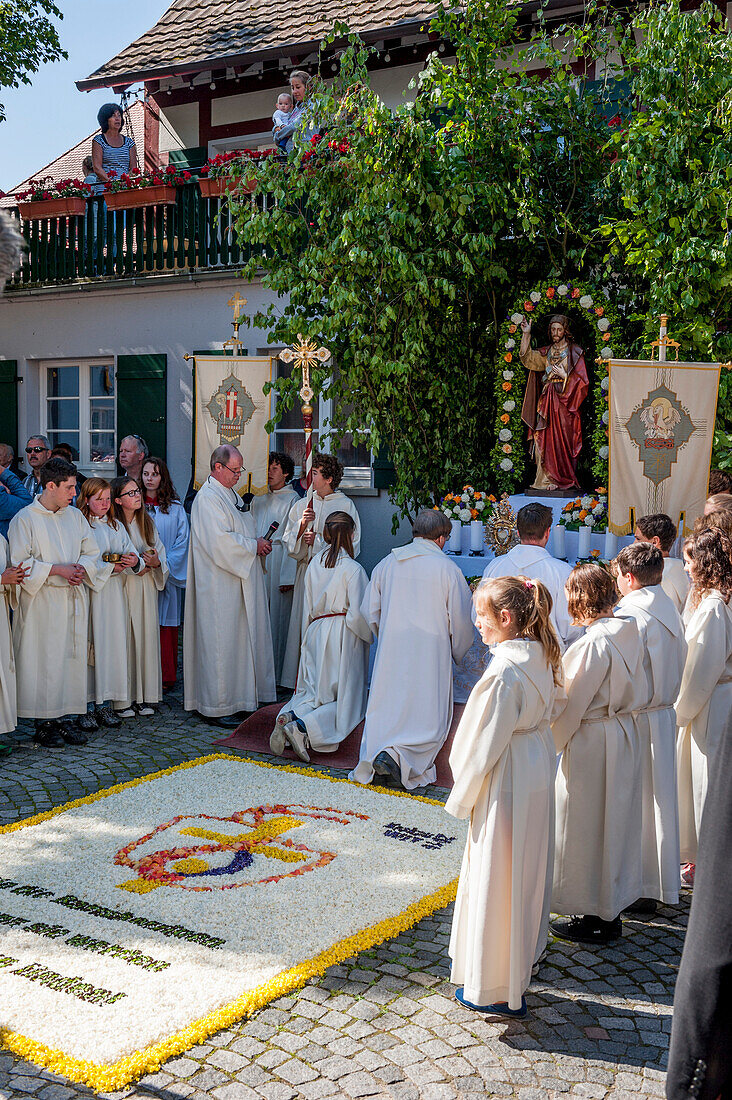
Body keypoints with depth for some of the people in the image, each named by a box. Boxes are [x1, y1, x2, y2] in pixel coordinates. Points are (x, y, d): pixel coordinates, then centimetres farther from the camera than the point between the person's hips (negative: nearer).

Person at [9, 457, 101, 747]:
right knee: (43, 660, -3)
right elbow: (18, 563, -10)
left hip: (74, 599, 5)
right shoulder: (25, 519, -5)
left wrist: (81, 568, -6)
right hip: (42, 603, -5)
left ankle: (61, 718, 13)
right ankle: (43, 723, 6)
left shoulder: (75, 516, 12)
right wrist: (56, 569, -16)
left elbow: (92, 553, 15)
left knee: (72, 657, 5)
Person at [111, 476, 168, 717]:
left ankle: (145, 697, 12)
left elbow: (162, 554, 12)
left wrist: (156, 562, -9)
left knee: (147, 639, 5)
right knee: (124, 641, -5)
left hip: (147, 588, 5)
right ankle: (122, 700, 2)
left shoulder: (147, 523, 13)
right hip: (122, 590, -5)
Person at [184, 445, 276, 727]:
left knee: (242, 638, 11)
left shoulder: (230, 494, 17)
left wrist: (257, 542, 8)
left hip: (240, 582, 10)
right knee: (220, 643, -4)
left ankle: (240, 700, 19)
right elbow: (219, 541, -23)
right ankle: (218, 707, 3)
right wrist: (253, 546, -13)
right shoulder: (208, 498, -14)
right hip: (219, 585, -10)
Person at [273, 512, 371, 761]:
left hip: (316, 633, 5)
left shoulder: (314, 564, 7)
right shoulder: (352, 569, -10)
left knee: (313, 692, 16)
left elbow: (307, 610, 12)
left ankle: (289, 715, -16)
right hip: (344, 636, -5)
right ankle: (303, 728, -25)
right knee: (344, 698, 0)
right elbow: (357, 613, -14)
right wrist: (368, 637, 4)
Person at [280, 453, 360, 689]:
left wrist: (318, 540, -8)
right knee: (304, 625, 1)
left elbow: (352, 546, -2)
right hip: (307, 572, 3)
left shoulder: (346, 505, 0)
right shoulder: (301, 505, 11)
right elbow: (289, 544, 8)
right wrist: (302, 525, -10)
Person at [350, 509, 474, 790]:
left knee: (386, 707, 13)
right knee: (429, 714, 3)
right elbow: (461, 620, -3)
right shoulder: (447, 569, -6)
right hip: (430, 652, -3)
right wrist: (458, 653, 16)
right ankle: (398, 754, -18)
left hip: (390, 651, 4)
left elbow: (369, 611, 12)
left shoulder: (387, 564, 5)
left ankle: (372, 755, -8)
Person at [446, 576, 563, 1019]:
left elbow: (487, 742, -20)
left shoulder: (504, 673, -24)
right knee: (526, 874, 21)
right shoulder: (541, 659, 3)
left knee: (496, 879, 5)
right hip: (539, 779, 9)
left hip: (507, 785, -9)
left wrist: (462, 797, -7)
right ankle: (521, 961, 38)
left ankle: (498, 988, 17)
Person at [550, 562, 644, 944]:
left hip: (592, 742, -8)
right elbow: (639, 689, 10)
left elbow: (572, 704, -18)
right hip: (625, 734, 8)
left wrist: (554, 742, -4)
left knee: (586, 828, 5)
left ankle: (595, 919, 17)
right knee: (614, 822, 18)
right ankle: (611, 909, 31)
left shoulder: (592, 644, -23)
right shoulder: (628, 634, 1)